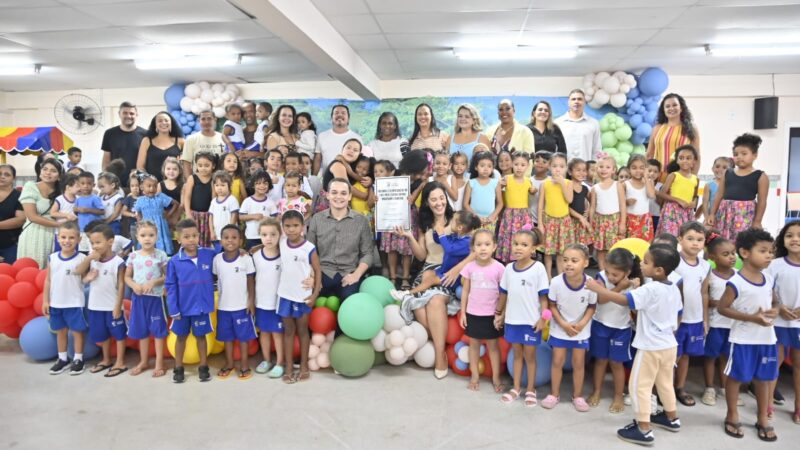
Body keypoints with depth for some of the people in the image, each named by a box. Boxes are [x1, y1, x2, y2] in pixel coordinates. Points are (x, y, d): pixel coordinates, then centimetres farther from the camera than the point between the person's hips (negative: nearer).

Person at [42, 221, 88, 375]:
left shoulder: (82, 258, -10)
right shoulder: (52, 258, 1)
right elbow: (48, 281, 6)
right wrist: (45, 300, 5)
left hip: (74, 303, -4)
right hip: (56, 303, 4)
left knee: (77, 331, 6)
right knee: (60, 331, 16)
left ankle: (78, 359, 18)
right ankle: (62, 359, 28)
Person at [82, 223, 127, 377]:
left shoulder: (117, 262, -15)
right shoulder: (92, 260, 1)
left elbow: (121, 285, -14)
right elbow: (84, 278, 11)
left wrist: (118, 306, -15)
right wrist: (87, 278, -13)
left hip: (112, 306, -6)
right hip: (95, 305, 6)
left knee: (118, 334, 5)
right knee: (102, 334, 19)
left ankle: (120, 363, 15)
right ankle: (106, 360, 35)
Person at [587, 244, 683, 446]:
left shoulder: (650, 289, -25)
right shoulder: (674, 289, 2)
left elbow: (623, 300, -29)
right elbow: (677, 317, 13)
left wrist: (598, 288, -21)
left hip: (651, 347, -9)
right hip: (669, 344, 9)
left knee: (639, 385, 1)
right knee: (665, 383, 25)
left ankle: (644, 430, 5)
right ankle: (671, 418, 40)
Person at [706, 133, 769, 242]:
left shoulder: (760, 176, 0)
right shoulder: (727, 174, 10)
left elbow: (762, 201, -1)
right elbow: (719, 195, 13)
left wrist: (757, 221, -5)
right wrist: (712, 213, 9)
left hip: (746, 215, -4)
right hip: (725, 214, 4)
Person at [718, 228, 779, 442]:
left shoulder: (769, 279, 3)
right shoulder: (736, 282, -17)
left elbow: (775, 301, 17)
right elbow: (722, 308, -15)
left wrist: (775, 311, -7)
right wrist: (752, 317, -21)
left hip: (767, 338, 6)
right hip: (743, 339, -6)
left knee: (764, 378, 16)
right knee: (736, 377, 7)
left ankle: (763, 419, 31)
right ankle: (732, 415, 23)